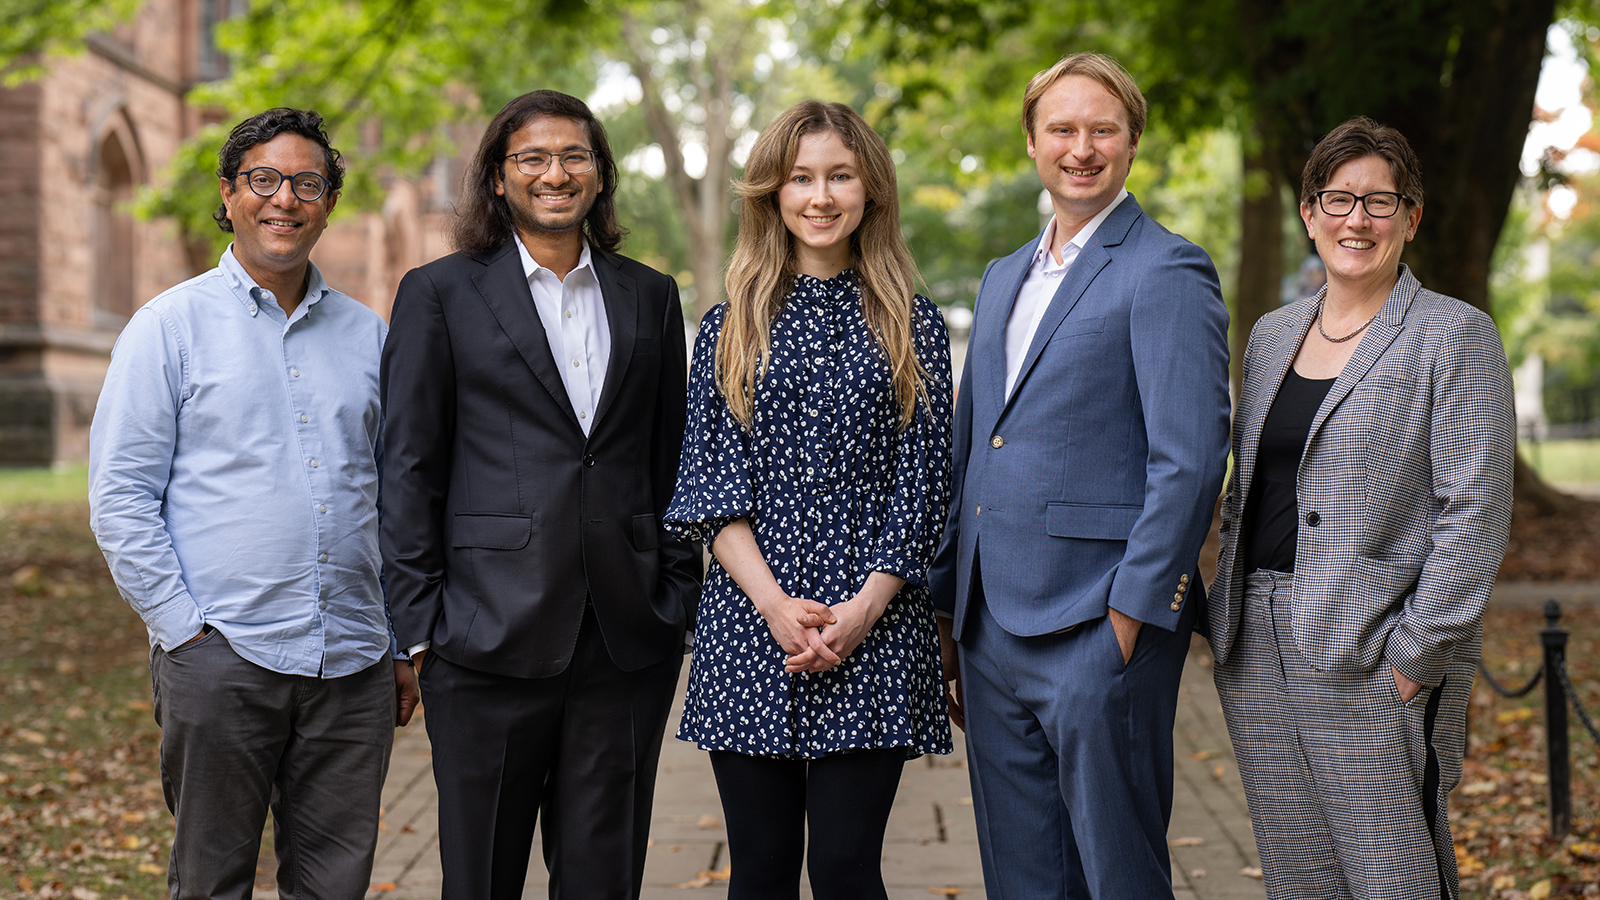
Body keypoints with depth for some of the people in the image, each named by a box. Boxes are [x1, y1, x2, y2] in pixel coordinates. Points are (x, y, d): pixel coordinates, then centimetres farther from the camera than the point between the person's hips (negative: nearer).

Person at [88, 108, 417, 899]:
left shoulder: (367, 335, 13)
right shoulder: (170, 325, 2)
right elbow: (119, 499, -2)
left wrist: (404, 644, 11)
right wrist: (183, 628, -9)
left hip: (352, 661, 3)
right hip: (220, 657, -3)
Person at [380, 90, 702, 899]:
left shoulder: (650, 297, 13)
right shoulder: (439, 293, 3)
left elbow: (671, 462, 15)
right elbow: (408, 469, 1)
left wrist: (680, 600, 7)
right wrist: (418, 622, -5)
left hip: (627, 641, 3)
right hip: (491, 637, -3)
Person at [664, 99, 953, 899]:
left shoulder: (914, 327, 8)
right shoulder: (730, 327, 10)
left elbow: (922, 481, 3)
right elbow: (709, 477, 3)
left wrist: (865, 607, -9)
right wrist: (772, 602, -10)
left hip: (874, 630, -1)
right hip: (749, 624, 1)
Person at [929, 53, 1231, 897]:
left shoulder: (1166, 273, -6)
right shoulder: (1003, 278, 19)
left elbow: (1189, 461, -13)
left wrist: (1132, 617, -16)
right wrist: (947, 609, 17)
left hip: (1097, 630, -7)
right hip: (990, 629, 7)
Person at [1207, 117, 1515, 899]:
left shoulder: (1454, 336, -3)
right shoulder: (1270, 335, 15)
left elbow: (1474, 513, -9)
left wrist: (1417, 655, -14)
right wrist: (1229, 622, 11)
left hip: (1373, 660, -6)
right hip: (1258, 657, 6)